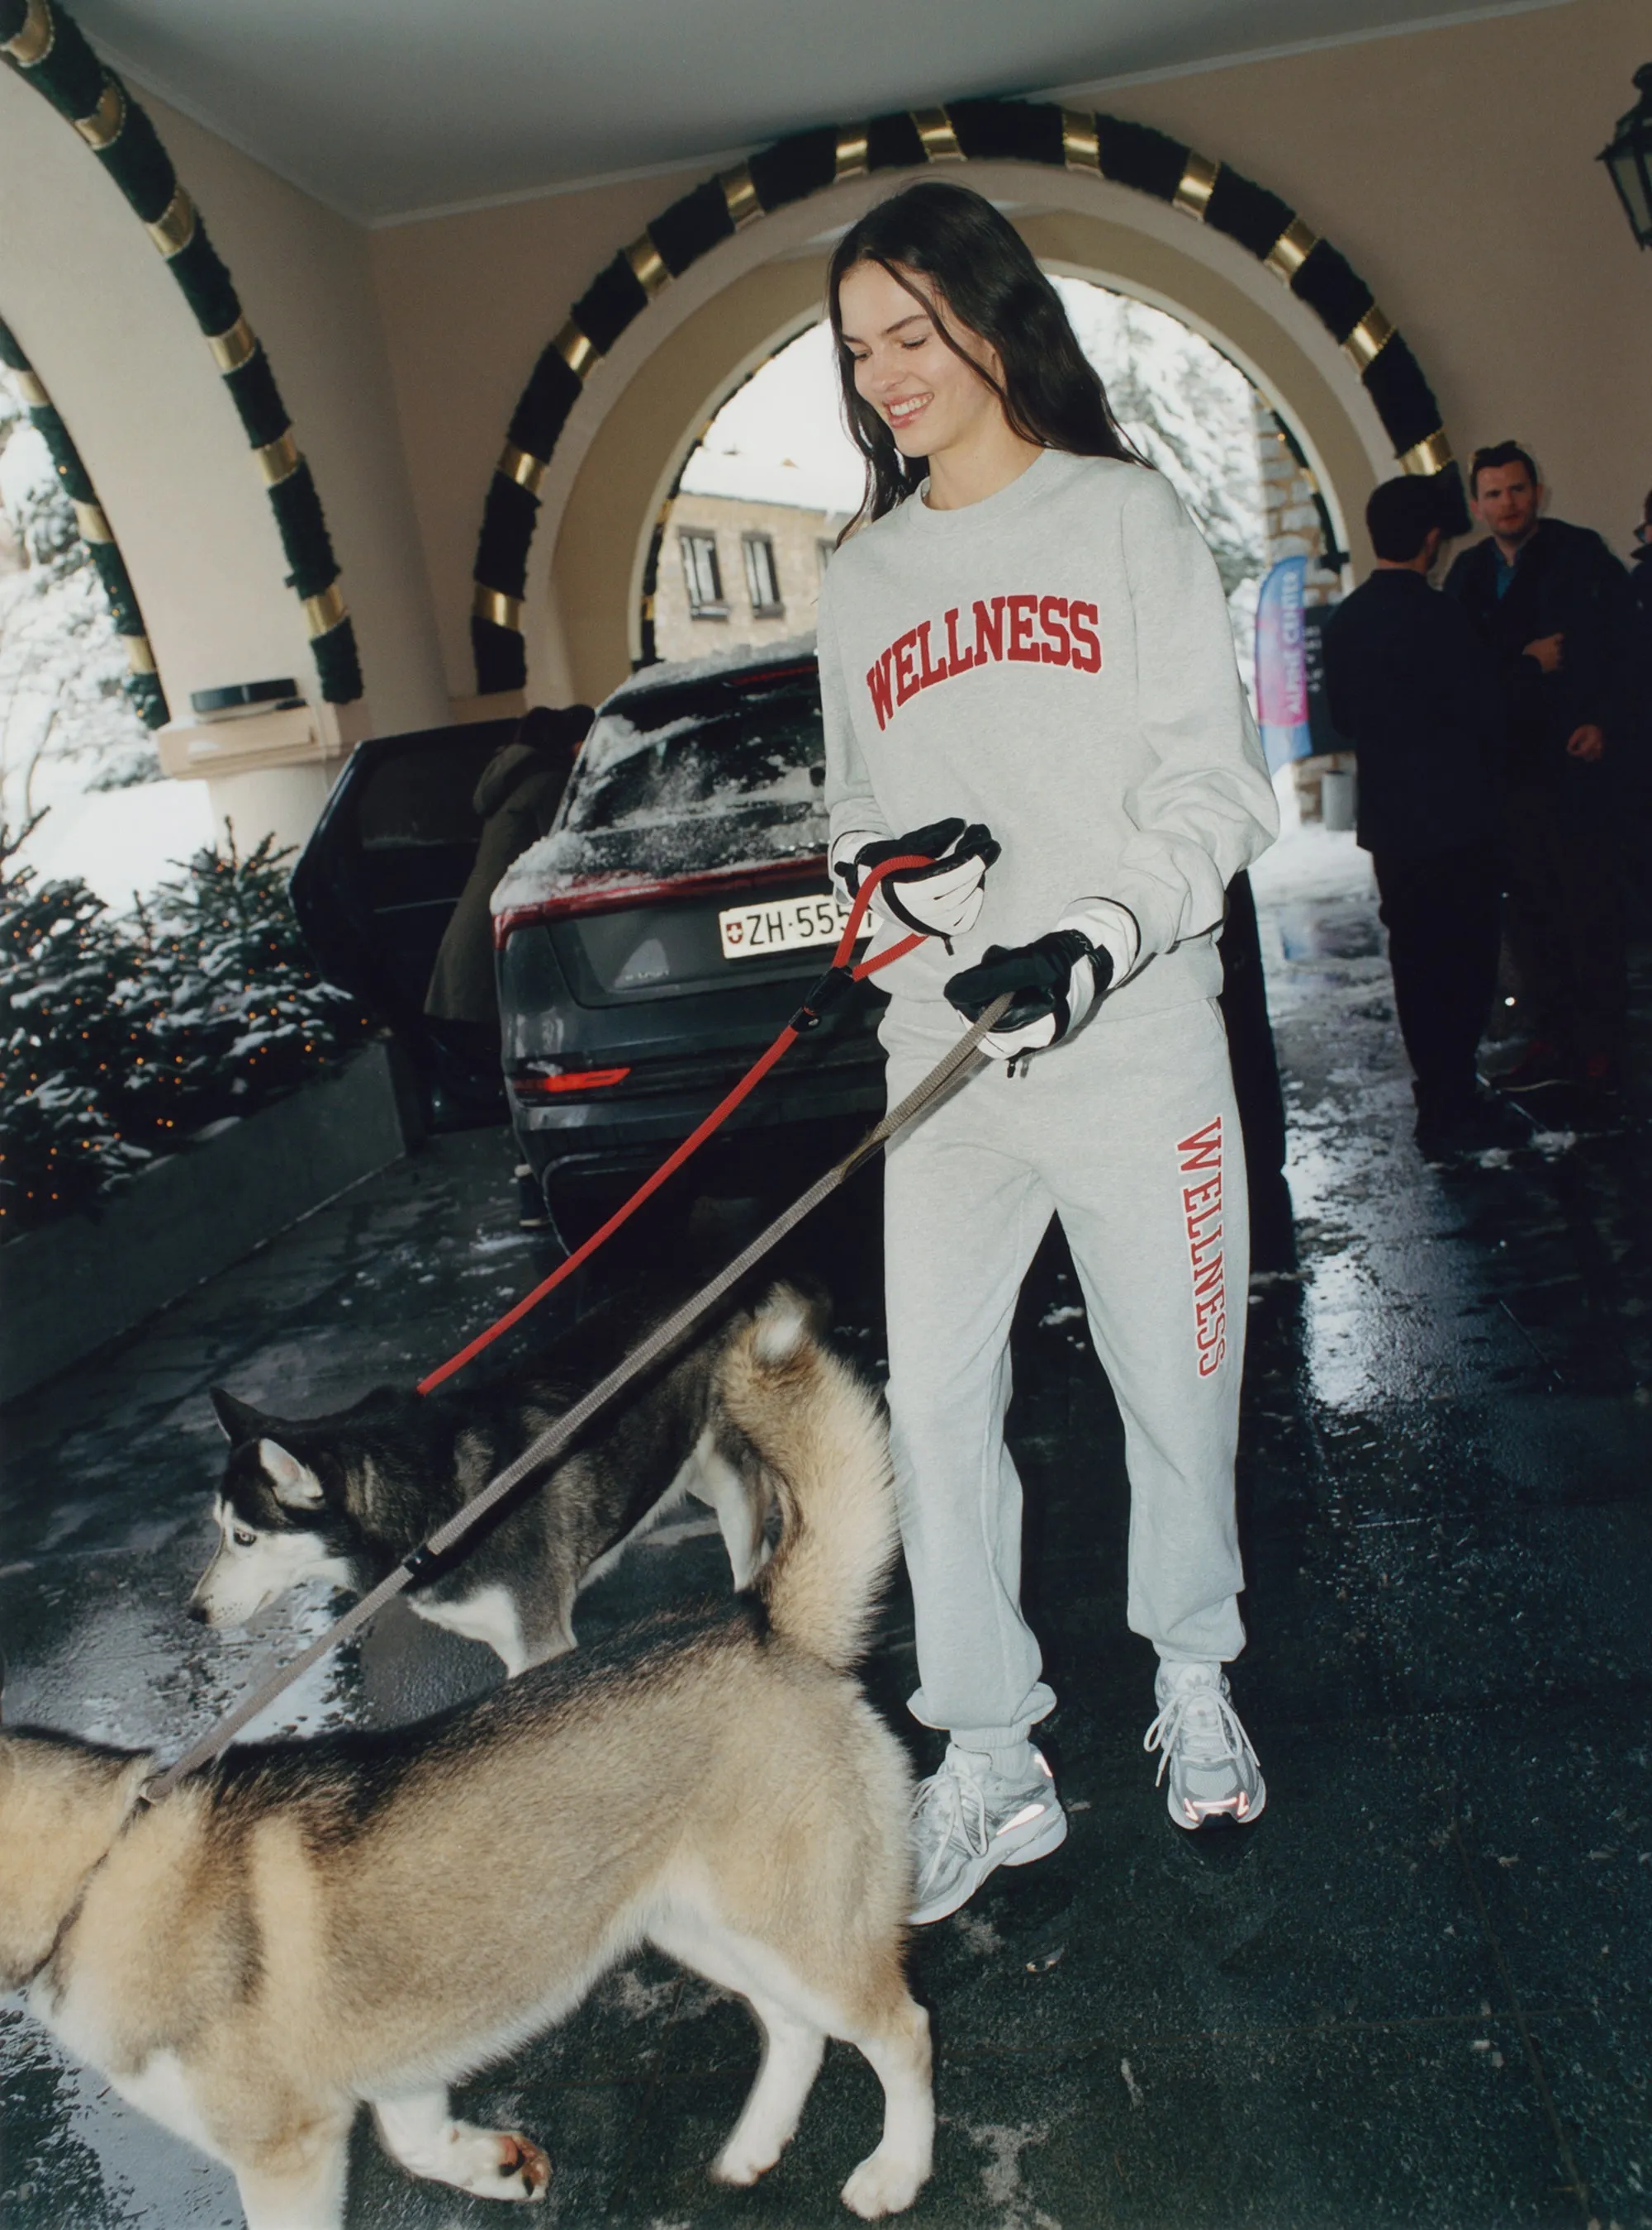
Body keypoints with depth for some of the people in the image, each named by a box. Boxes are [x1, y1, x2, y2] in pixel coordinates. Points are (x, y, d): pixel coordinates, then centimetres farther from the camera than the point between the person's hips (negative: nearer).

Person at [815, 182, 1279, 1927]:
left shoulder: (1124, 517, 3)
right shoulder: (860, 582, 15)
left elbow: (1212, 789, -3)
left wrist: (1099, 934, -20)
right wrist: (886, 856, -7)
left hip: (1134, 1037, -3)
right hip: (942, 1059, 3)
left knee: (1175, 1387, 7)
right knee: (935, 1408, 1)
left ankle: (1193, 1679, 33)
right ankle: (990, 1764, 15)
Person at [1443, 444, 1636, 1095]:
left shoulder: (1581, 556, -1)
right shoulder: (1470, 571, 12)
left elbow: (1618, 644, -5)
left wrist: (1602, 722, -16)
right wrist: (1526, 658, -8)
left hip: (1573, 757, -5)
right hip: (1508, 765, 5)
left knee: (1590, 905, -2)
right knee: (1529, 907, 7)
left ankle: (1601, 1043, 5)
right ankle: (1554, 1036, 15)